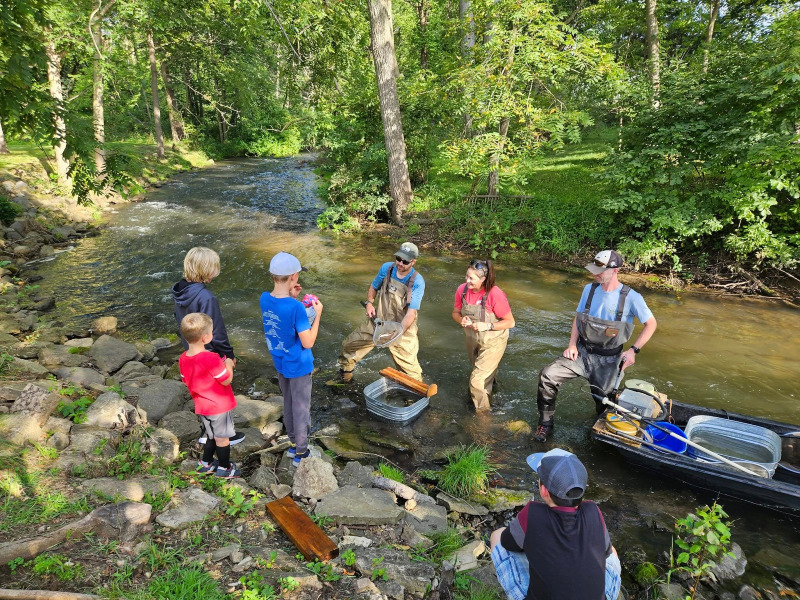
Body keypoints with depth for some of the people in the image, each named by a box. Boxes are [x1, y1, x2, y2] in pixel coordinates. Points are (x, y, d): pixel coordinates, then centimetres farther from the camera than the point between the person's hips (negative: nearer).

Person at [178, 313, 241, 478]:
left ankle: (206, 463, 41)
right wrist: (228, 364, -3)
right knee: (222, 438, 12)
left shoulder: (183, 359, -5)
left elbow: (186, 381, 8)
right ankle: (224, 468, 28)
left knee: (212, 436, 27)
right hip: (219, 406, -7)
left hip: (201, 407, 7)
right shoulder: (211, 358, -29)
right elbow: (227, 380, -21)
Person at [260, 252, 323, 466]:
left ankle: (294, 442, 42)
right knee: (301, 408, 12)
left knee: (288, 403, 25)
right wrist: (318, 314, -16)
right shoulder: (296, 307, -30)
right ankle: (300, 452, 28)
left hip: (280, 363, 7)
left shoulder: (265, 299, -10)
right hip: (298, 366, -6)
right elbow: (308, 343, -24)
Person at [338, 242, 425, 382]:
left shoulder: (417, 282, -21)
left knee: (409, 368, -5)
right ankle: (345, 369, 42)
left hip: (403, 328, -4)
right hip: (378, 322, 5)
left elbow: (411, 314, -23)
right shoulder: (386, 268, -8)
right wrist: (369, 303, -6)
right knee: (349, 344, 13)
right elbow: (373, 287, 12)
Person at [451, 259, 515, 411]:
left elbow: (510, 322, -21)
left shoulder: (495, 295, -31)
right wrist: (461, 320, -24)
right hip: (472, 339, 5)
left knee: (477, 380, -9)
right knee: (480, 370, 30)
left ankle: (482, 410, 17)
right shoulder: (462, 289, -17)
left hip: (493, 342, -5)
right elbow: (455, 313, -1)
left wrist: (487, 326, -32)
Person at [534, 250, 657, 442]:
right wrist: (572, 344, -3)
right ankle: (545, 423, 0)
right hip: (582, 351, 3)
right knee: (547, 375, -18)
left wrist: (633, 350, -14)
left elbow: (651, 324, -5)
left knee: (604, 405, 9)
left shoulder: (631, 297, -14)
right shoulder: (589, 289, -1)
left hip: (607, 360, -3)